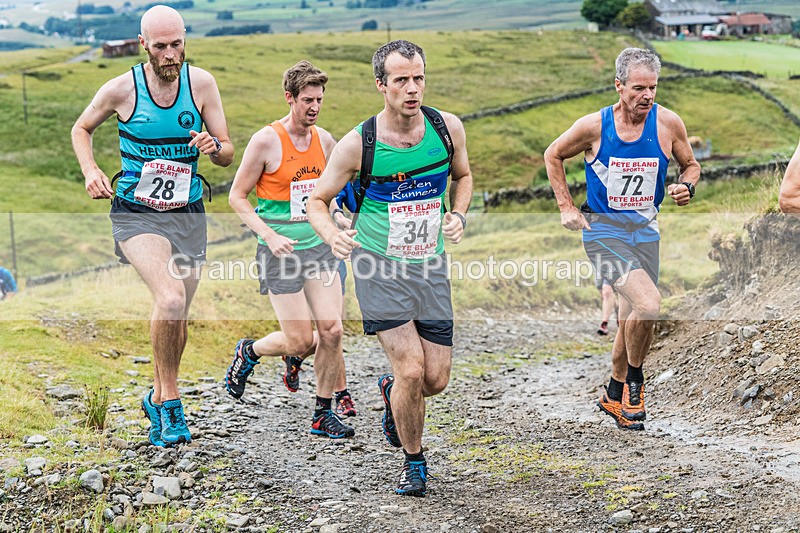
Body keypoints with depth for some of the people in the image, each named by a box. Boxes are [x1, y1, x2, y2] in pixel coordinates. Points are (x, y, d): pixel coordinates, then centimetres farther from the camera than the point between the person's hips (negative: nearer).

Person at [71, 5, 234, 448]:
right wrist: (91, 171, -7)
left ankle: (158, 398, 37)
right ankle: (169, 400, -10)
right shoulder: (121, 89, -9)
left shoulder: (201, 83, -5)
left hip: (188, 215, 3)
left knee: (178, 318, 12)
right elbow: (81, 129, 11)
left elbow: (228, 156, 0)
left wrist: (213, 146, -23)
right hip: (136, 214, -3)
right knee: (170, 298, -27)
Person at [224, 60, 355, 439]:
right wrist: (269, 235, -17)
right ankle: (248, 353, 26)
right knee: (301, 340, -7)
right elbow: (237, 197, -6)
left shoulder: (324, 140, 6)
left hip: (319, 246, 5)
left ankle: (323, 415, 11)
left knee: (331, 330, -5)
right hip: (281, 251, -5)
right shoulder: (266, 141, -11)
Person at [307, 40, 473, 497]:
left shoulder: (448, 127, -5)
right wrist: (332, 235, -23)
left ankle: (391, 390, 41)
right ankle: (414, 462, 12)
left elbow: (463, 176, 16)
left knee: (436, 380, 3)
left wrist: (458, 215, -3)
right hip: (380, 268, -3)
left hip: (430, 266, 4)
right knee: (411, 370, -14)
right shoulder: (358, 144, -13)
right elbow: (318, 200, -2)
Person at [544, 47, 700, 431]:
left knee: (632, 319, 13)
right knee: (648, 303, -24)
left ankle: (614, 395, 35)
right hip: (602, 230, -4)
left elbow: (690, 165, 11)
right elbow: (553, 156, 5)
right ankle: (634, 379, 1)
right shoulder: (594, 126, -12)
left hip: (645, 231, 4)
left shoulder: (668, 124, -6)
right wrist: (566, 207, 0)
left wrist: (686, 187, -11)